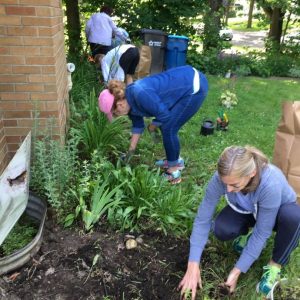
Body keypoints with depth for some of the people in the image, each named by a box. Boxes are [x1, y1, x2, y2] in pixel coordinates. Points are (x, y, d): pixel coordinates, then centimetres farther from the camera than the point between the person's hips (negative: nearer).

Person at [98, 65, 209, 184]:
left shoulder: (140, 94, -27)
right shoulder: (129, 99, 4)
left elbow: (164, 114, -22)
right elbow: (138, 125, 16)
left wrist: (151, 127, -2)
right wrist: (131, 149, 22)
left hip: (195, 86, -9)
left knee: (168, 128, -7)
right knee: (164, 125, 13)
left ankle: (174, 170, 7)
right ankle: (175, 160, 30)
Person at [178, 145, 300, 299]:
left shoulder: (270, 184, -42)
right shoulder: (221, 178, -33)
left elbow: (262, 233, -32)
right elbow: (202, 219, -27)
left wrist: (237, 271, -30)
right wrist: (193, 265, -30)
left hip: (278, 211, -2)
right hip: (246, 210, 2)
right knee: (221, 230, -27)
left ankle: (275, 265, -11)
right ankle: (248, 229, 8)